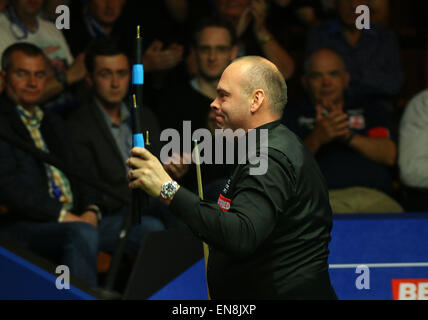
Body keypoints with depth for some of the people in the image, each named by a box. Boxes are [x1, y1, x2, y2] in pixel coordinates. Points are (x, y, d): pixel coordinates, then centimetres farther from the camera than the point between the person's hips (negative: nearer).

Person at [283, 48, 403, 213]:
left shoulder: (369, 108, 26)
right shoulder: (292, 114, 21)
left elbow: (389, 155, 10)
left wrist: (347, 135, -6)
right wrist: (316, 139, -12)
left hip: (372, 195, 3)